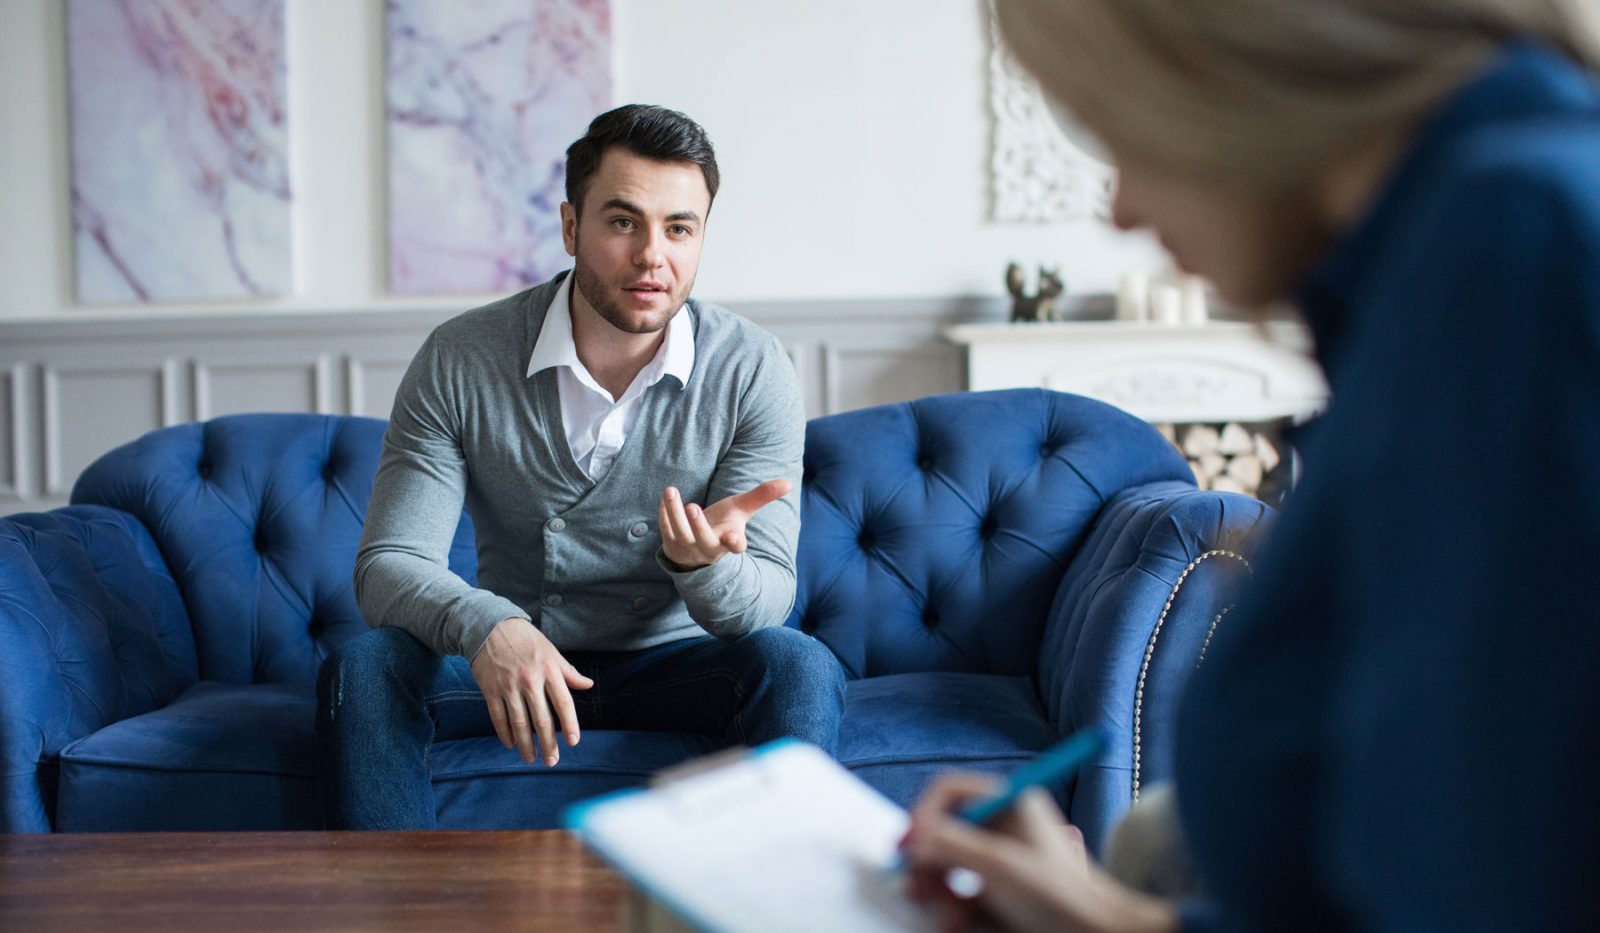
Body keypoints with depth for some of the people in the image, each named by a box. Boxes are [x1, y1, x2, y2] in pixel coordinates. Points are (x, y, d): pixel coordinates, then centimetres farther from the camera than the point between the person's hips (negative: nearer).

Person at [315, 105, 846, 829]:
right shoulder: (460, 361, -11)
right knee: (361, 669, -26)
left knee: (799, 667, -29)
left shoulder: (752, 369, -12)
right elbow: (388, 566, -15)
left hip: (672, 663, 0)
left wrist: (705, 566, -40)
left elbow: (768, 600, -15)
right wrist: (488, 628, -38)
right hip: (505, 661, 1)